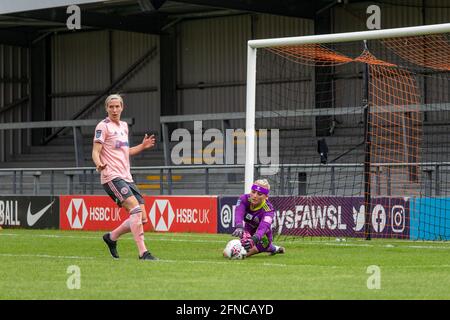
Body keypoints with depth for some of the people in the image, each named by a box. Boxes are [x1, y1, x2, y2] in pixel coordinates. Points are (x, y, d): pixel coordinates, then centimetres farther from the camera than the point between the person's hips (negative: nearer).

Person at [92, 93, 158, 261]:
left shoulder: (124, 126, 18)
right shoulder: (103, 126, -5)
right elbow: (95, 152, -12)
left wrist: (142, 146, 19)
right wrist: (99, 164, -32)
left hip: (126, 177, 8)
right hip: (112, 177, -8)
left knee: (142, 218, 1)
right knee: (135, 209, -24)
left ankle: (111, 237, 22)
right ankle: (143, 253, -25)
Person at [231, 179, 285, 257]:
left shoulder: (268, 209, -31)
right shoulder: (244, 199, -23)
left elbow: (264, 226, -49)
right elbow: (239, 213, -42)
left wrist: (254, 239, -70)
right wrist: (239, 227, -64)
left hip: (262, 237, -4)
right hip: (248, 231, 4)